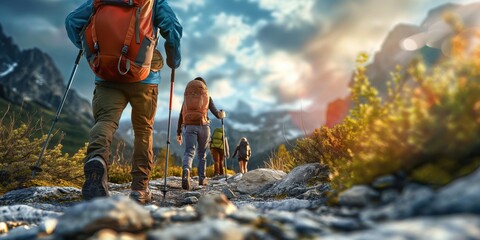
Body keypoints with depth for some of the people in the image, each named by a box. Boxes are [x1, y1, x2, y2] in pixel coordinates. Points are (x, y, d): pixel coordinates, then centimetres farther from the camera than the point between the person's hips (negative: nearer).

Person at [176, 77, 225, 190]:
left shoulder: (186, 97, 15)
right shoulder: (207, 97, 11)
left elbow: (181, 116, 10)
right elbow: (217, 114, 6)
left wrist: (179, 133, 12)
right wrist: (222, 114, 30)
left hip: (189, 126, 0)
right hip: (203, 126, 0)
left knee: (189, 151, -10)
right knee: (202, 153, 15)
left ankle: (186, 171, -40)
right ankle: (202, 179, 16)